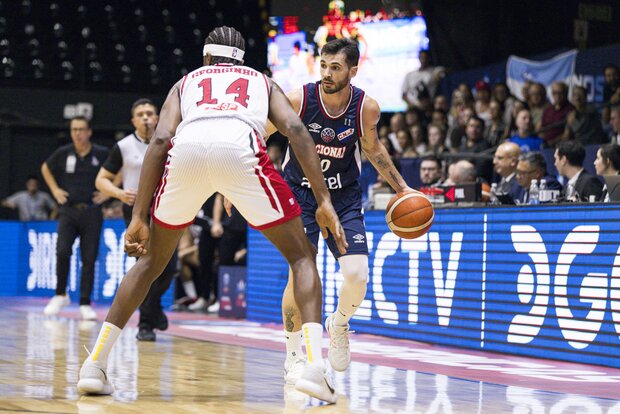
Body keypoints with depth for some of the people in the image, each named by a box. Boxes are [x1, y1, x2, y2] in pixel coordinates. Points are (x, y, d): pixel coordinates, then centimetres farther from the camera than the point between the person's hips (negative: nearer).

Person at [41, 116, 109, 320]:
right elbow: (45, 168, 21)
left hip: (91, 212, 0)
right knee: (62, 251, -15)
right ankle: (60, 295, 4)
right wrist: (55, 190, 10)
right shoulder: (63, 153, 2)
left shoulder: (102, 154, -3)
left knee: (89, 258, -1)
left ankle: (85, 304, 7)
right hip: (68, 211, 1)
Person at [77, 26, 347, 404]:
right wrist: (324, 202, 10)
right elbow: (296, 130, 15)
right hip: (240, 148, -1)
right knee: (301, 256, 14)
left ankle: (95, 366, 21)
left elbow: (160, 139, 17)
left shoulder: (186, 82, 36)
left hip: (187, 148, 2)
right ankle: (314, 368, -5)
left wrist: (139, 216, 13)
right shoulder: (263, 82, 36)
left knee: (152, 261, 24)